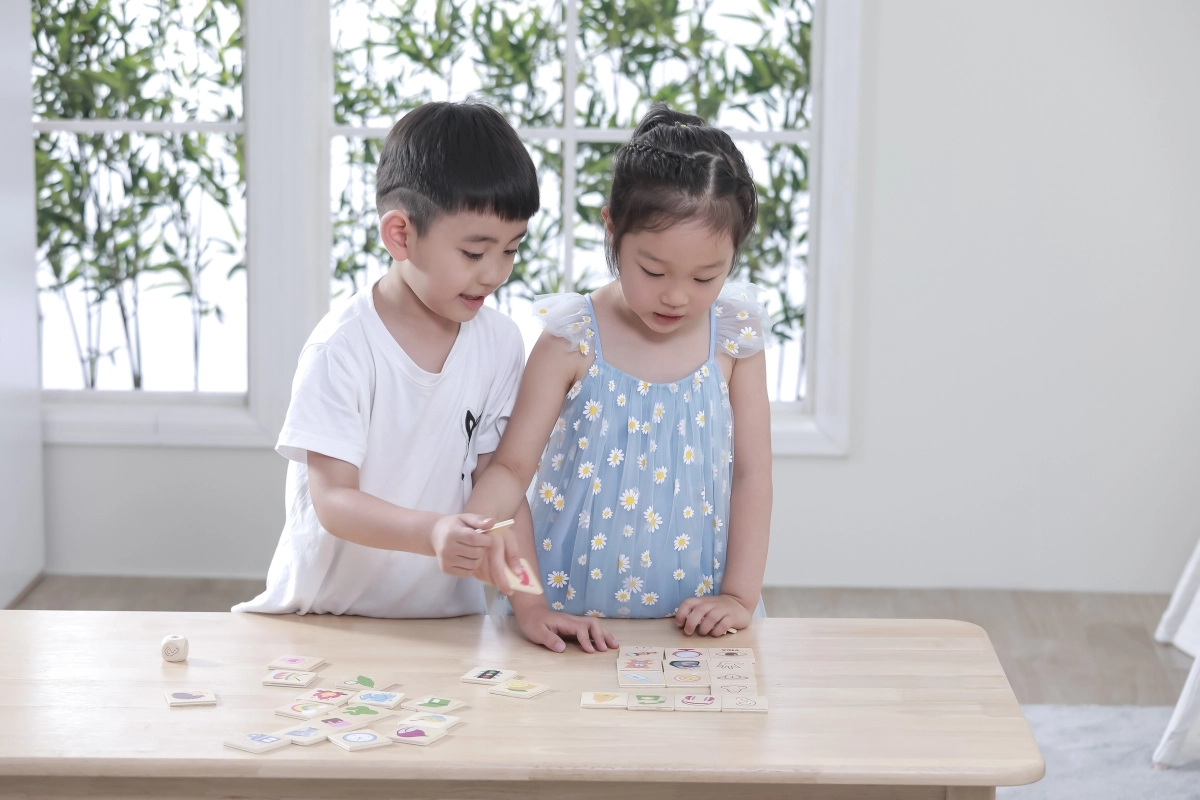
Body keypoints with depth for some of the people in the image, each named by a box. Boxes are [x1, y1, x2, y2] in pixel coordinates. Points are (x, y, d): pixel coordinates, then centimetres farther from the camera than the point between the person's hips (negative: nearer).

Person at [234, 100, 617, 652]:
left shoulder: (499, 343, 2)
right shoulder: (342, 349, -13)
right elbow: (332, 499, -14)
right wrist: (431, 532, -32)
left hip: (444, 618, 3)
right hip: (324, 616, -3)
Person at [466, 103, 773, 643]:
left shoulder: (734, 340, 1)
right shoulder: (572, 341, -6)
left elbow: (751, 474, 5)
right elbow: (512, 465, -4)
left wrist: (738, 596, -4)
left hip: (695, 622, 1)